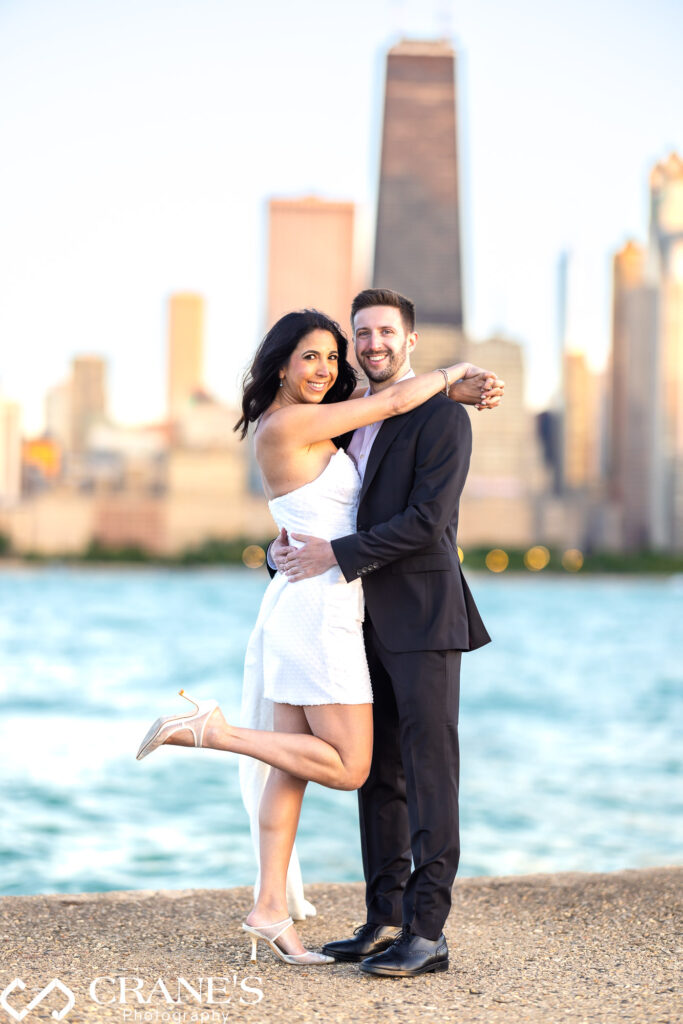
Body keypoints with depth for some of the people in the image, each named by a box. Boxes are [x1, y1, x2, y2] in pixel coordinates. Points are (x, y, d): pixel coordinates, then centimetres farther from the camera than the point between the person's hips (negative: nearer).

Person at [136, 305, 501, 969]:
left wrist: (455, 392, 14)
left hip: (302, 611, 10)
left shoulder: (307, 427, 14)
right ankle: (212, 729, -5)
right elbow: (393, 402, -9)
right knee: (348, 766, -6)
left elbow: (382, 403, 26)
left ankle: (271, 909, 10)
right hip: (317, 610, -10)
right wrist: (453, 373, 8)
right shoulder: (289, 424, -13)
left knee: (293, 764, 8)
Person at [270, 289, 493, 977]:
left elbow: (427, 520, -17)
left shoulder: (442, 418, -7)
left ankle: (427, 933, -7)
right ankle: (385, 922, 14)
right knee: (378, 773, 9)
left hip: (424, 621, -8)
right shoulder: (348, 423, 18)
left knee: (429, 773, -8)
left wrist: (338, 555, -19)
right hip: (370, 623, 8)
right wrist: (286, 545, -2)